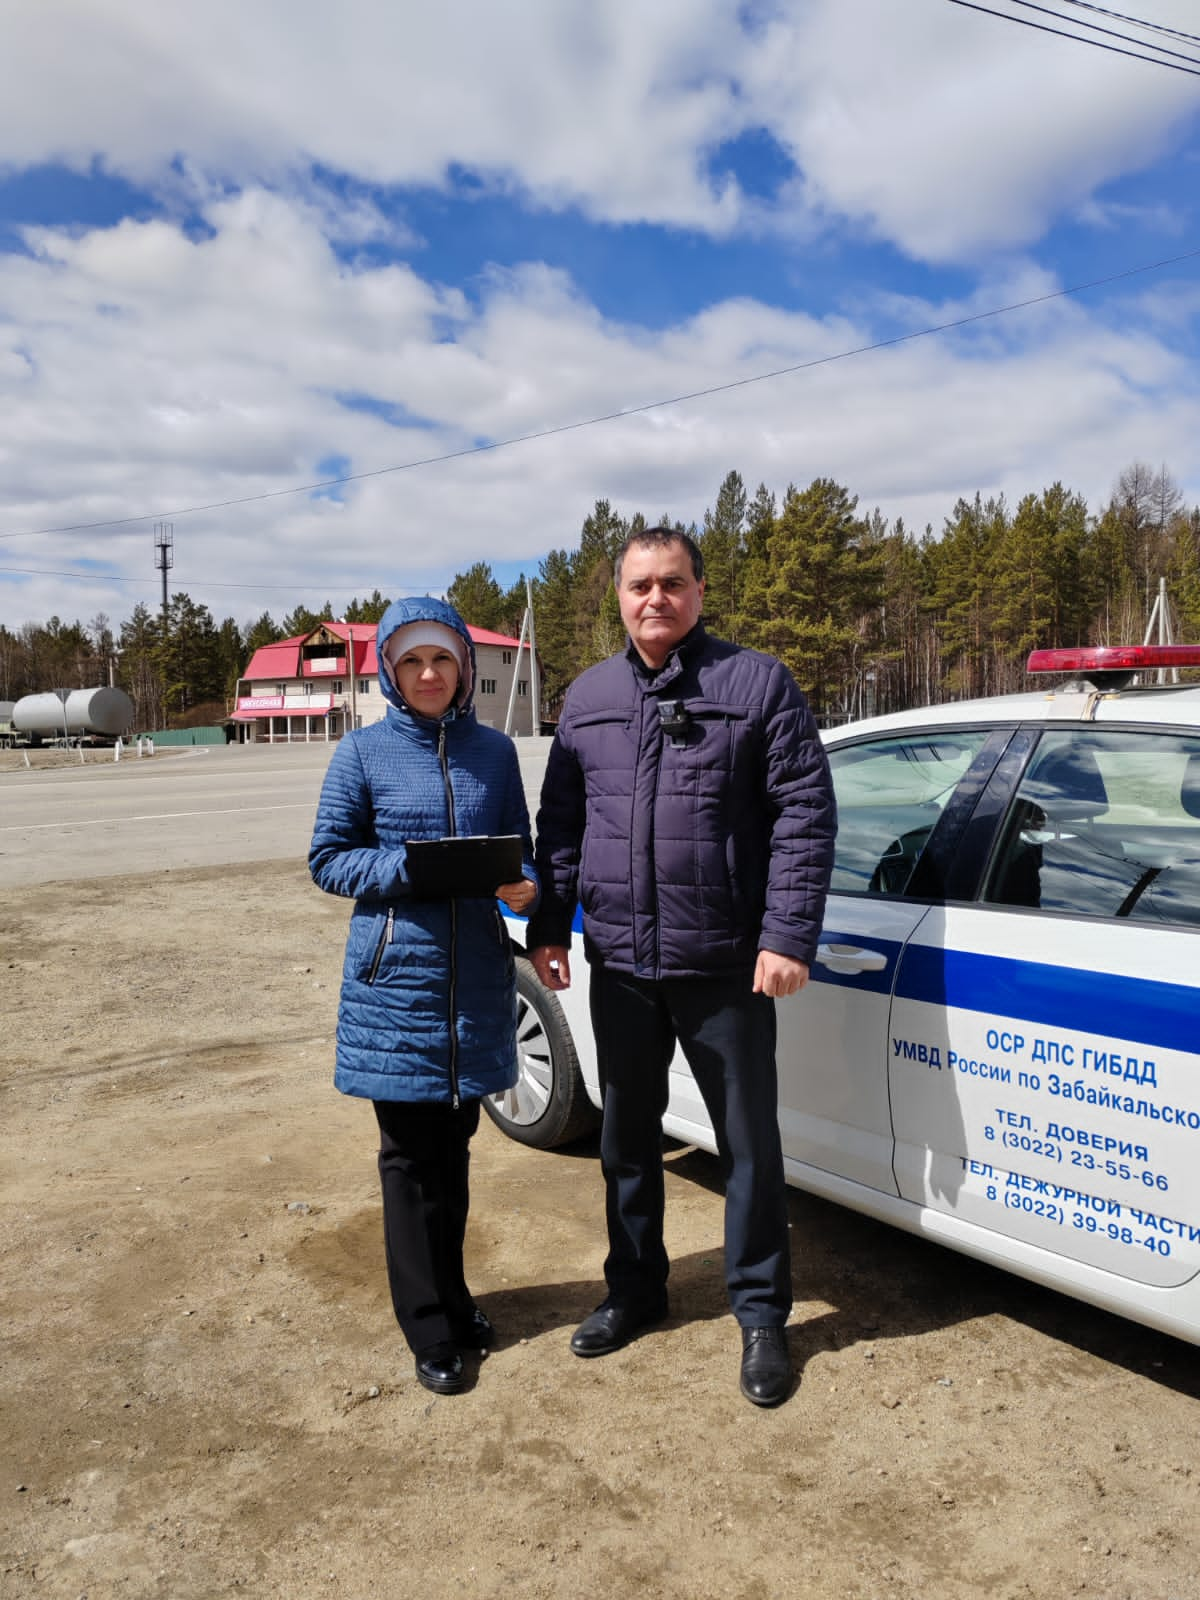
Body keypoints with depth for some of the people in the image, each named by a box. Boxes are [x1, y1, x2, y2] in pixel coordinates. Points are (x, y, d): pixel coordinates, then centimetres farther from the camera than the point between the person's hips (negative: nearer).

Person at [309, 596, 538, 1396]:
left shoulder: (493, 750, 5)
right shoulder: (364, 752, -3)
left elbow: (520, 849, 11)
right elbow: (328, 857, -2)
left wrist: (525, 884, -12)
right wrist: (410, 868, -18)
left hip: (476, 974, 3)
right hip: (396, 977, -3)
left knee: (454, 1145, 16)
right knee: (411, 1156, 6)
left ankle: (452, 1297, 35)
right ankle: (431, 1331, 21)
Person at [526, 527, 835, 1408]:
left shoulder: (759, 682, -4)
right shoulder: (588, 697, 9)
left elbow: (805, 815, -8)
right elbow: (560, 823, 13)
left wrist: (788, 936, -15)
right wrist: (550, 928, 7)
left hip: (726, 967, -4)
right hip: (619, 964, 4)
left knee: (750, 1142, 8)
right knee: (626, 1136, 18)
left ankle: (761, 1315, 28)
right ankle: (634, 1289, 38)